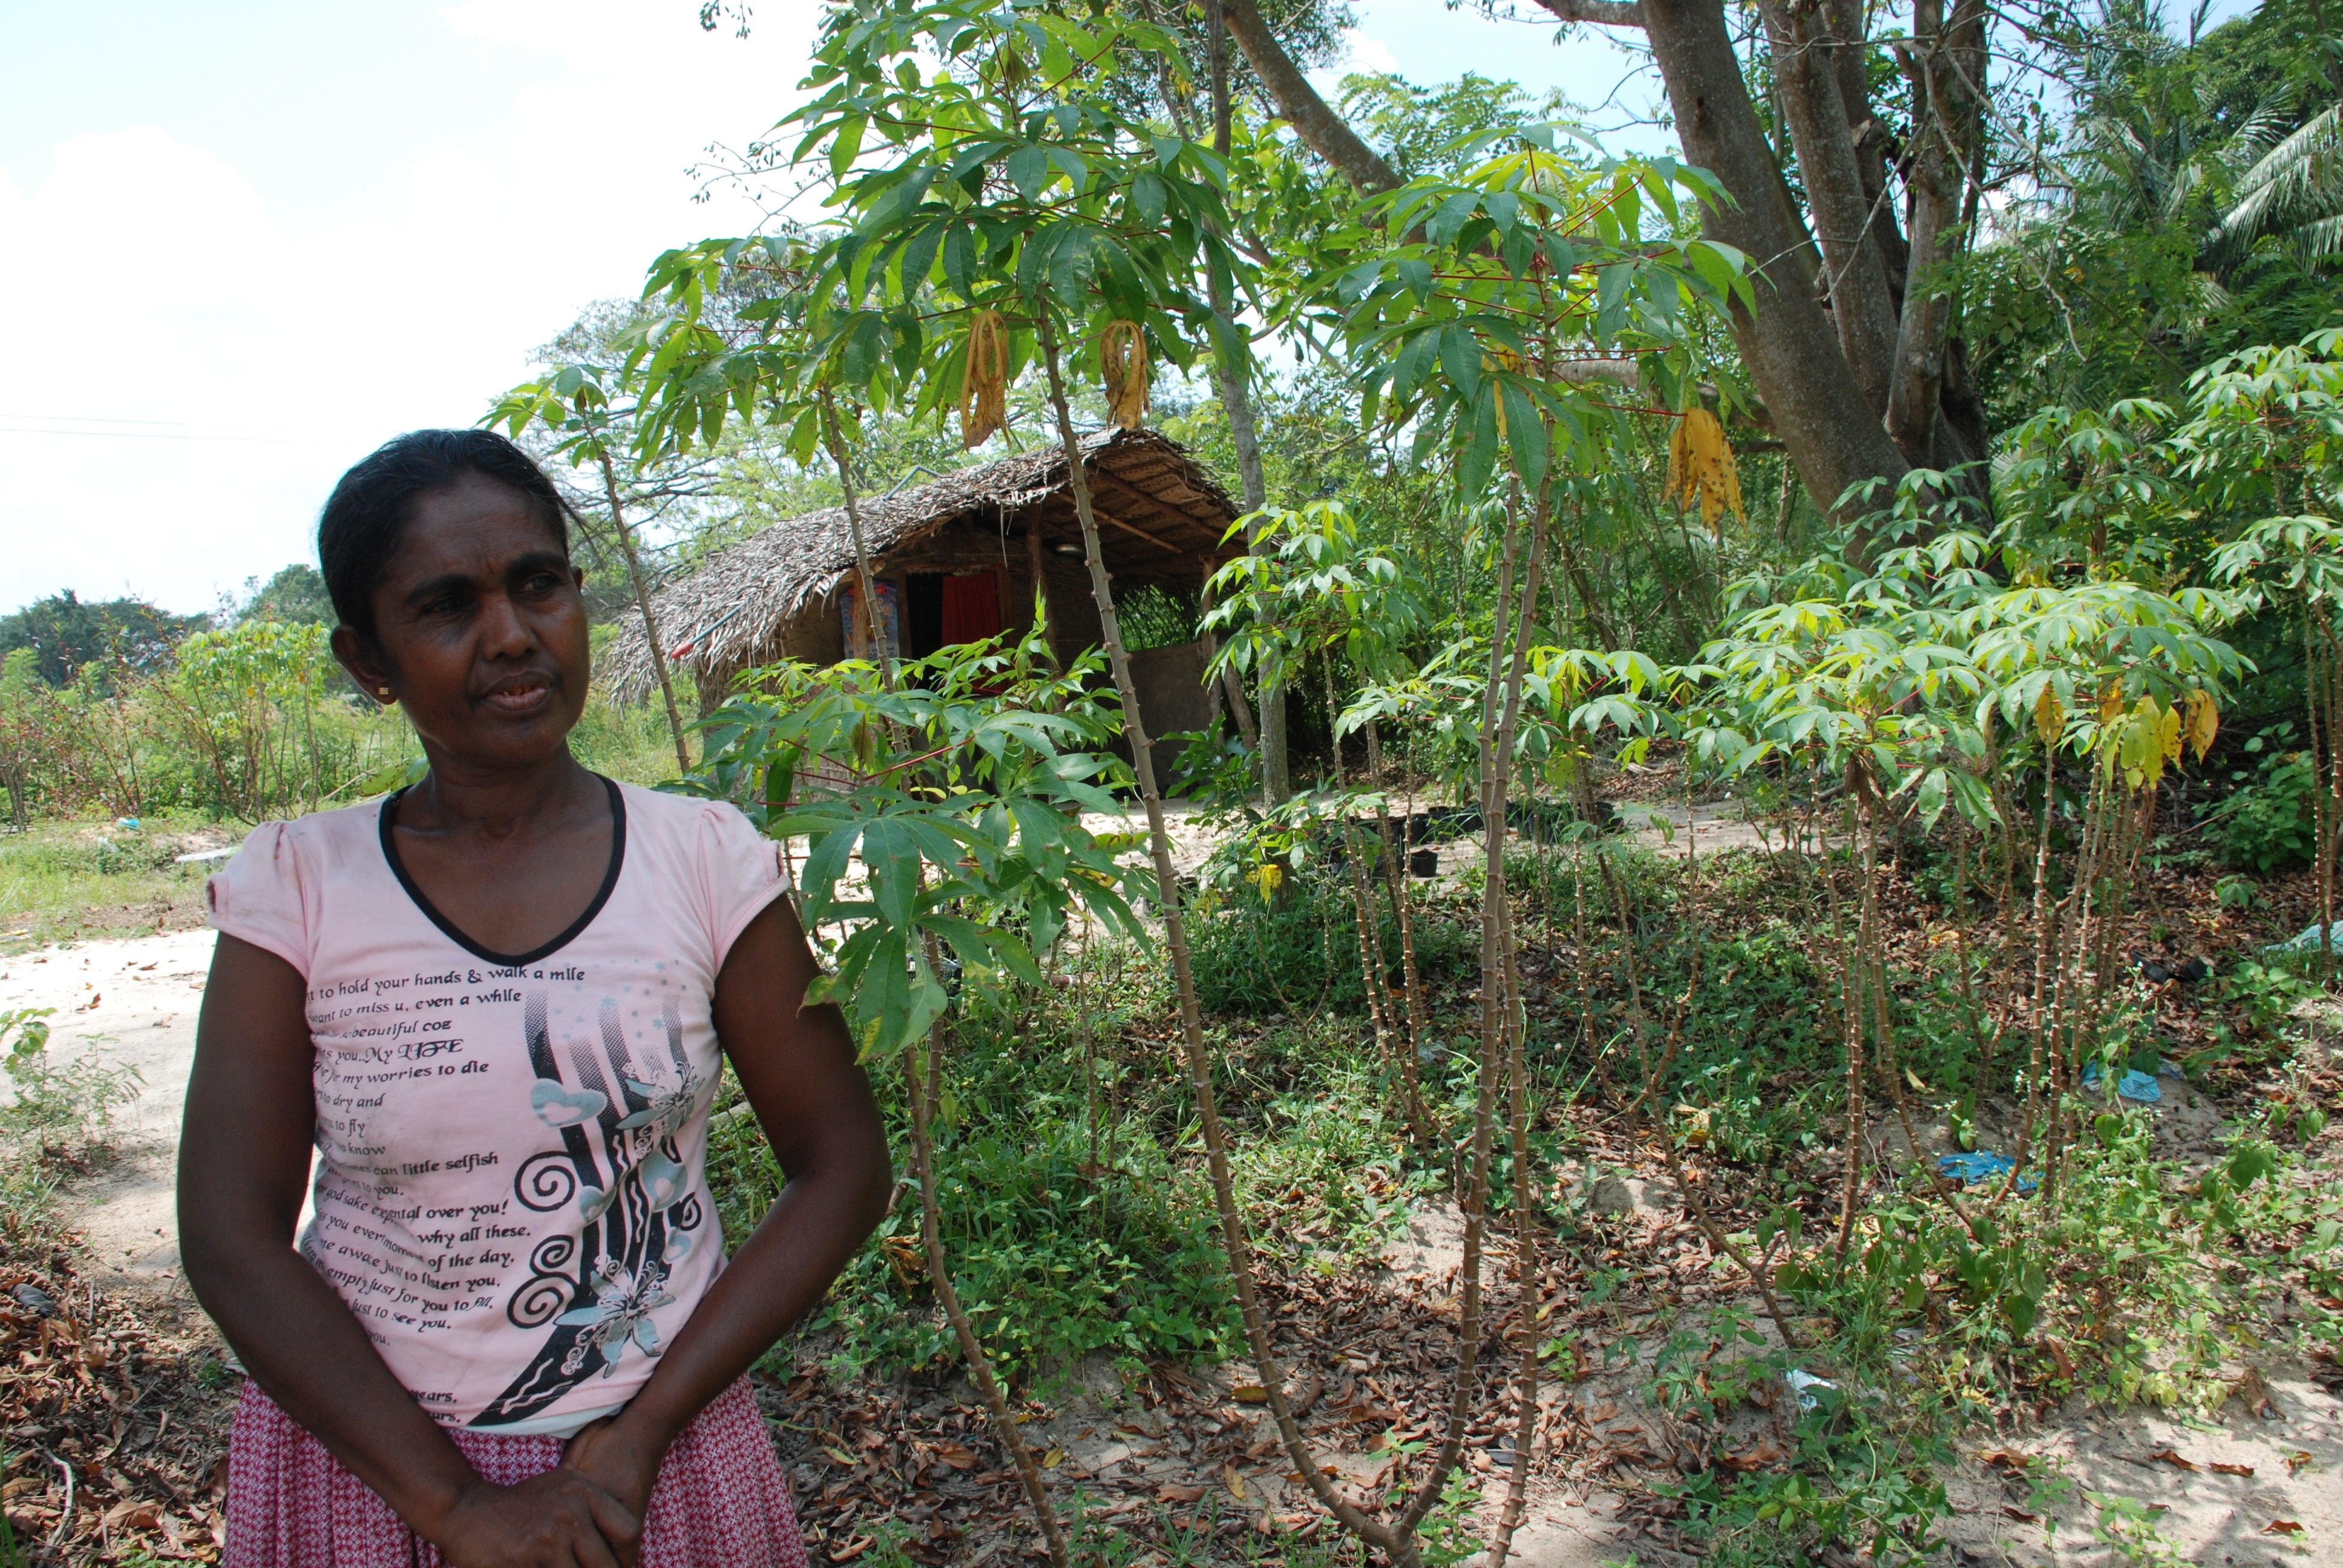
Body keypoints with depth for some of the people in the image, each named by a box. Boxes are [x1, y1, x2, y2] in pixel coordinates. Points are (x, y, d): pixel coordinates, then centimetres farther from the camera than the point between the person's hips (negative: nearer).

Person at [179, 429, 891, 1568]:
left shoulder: (704, 857, -9)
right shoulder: (295, 884, -8)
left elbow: (842, 1167, -6)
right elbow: (230, 1240, -8)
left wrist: (638, 1436, -11)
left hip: (656, 1456, 0)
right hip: (368, 1462, 0)